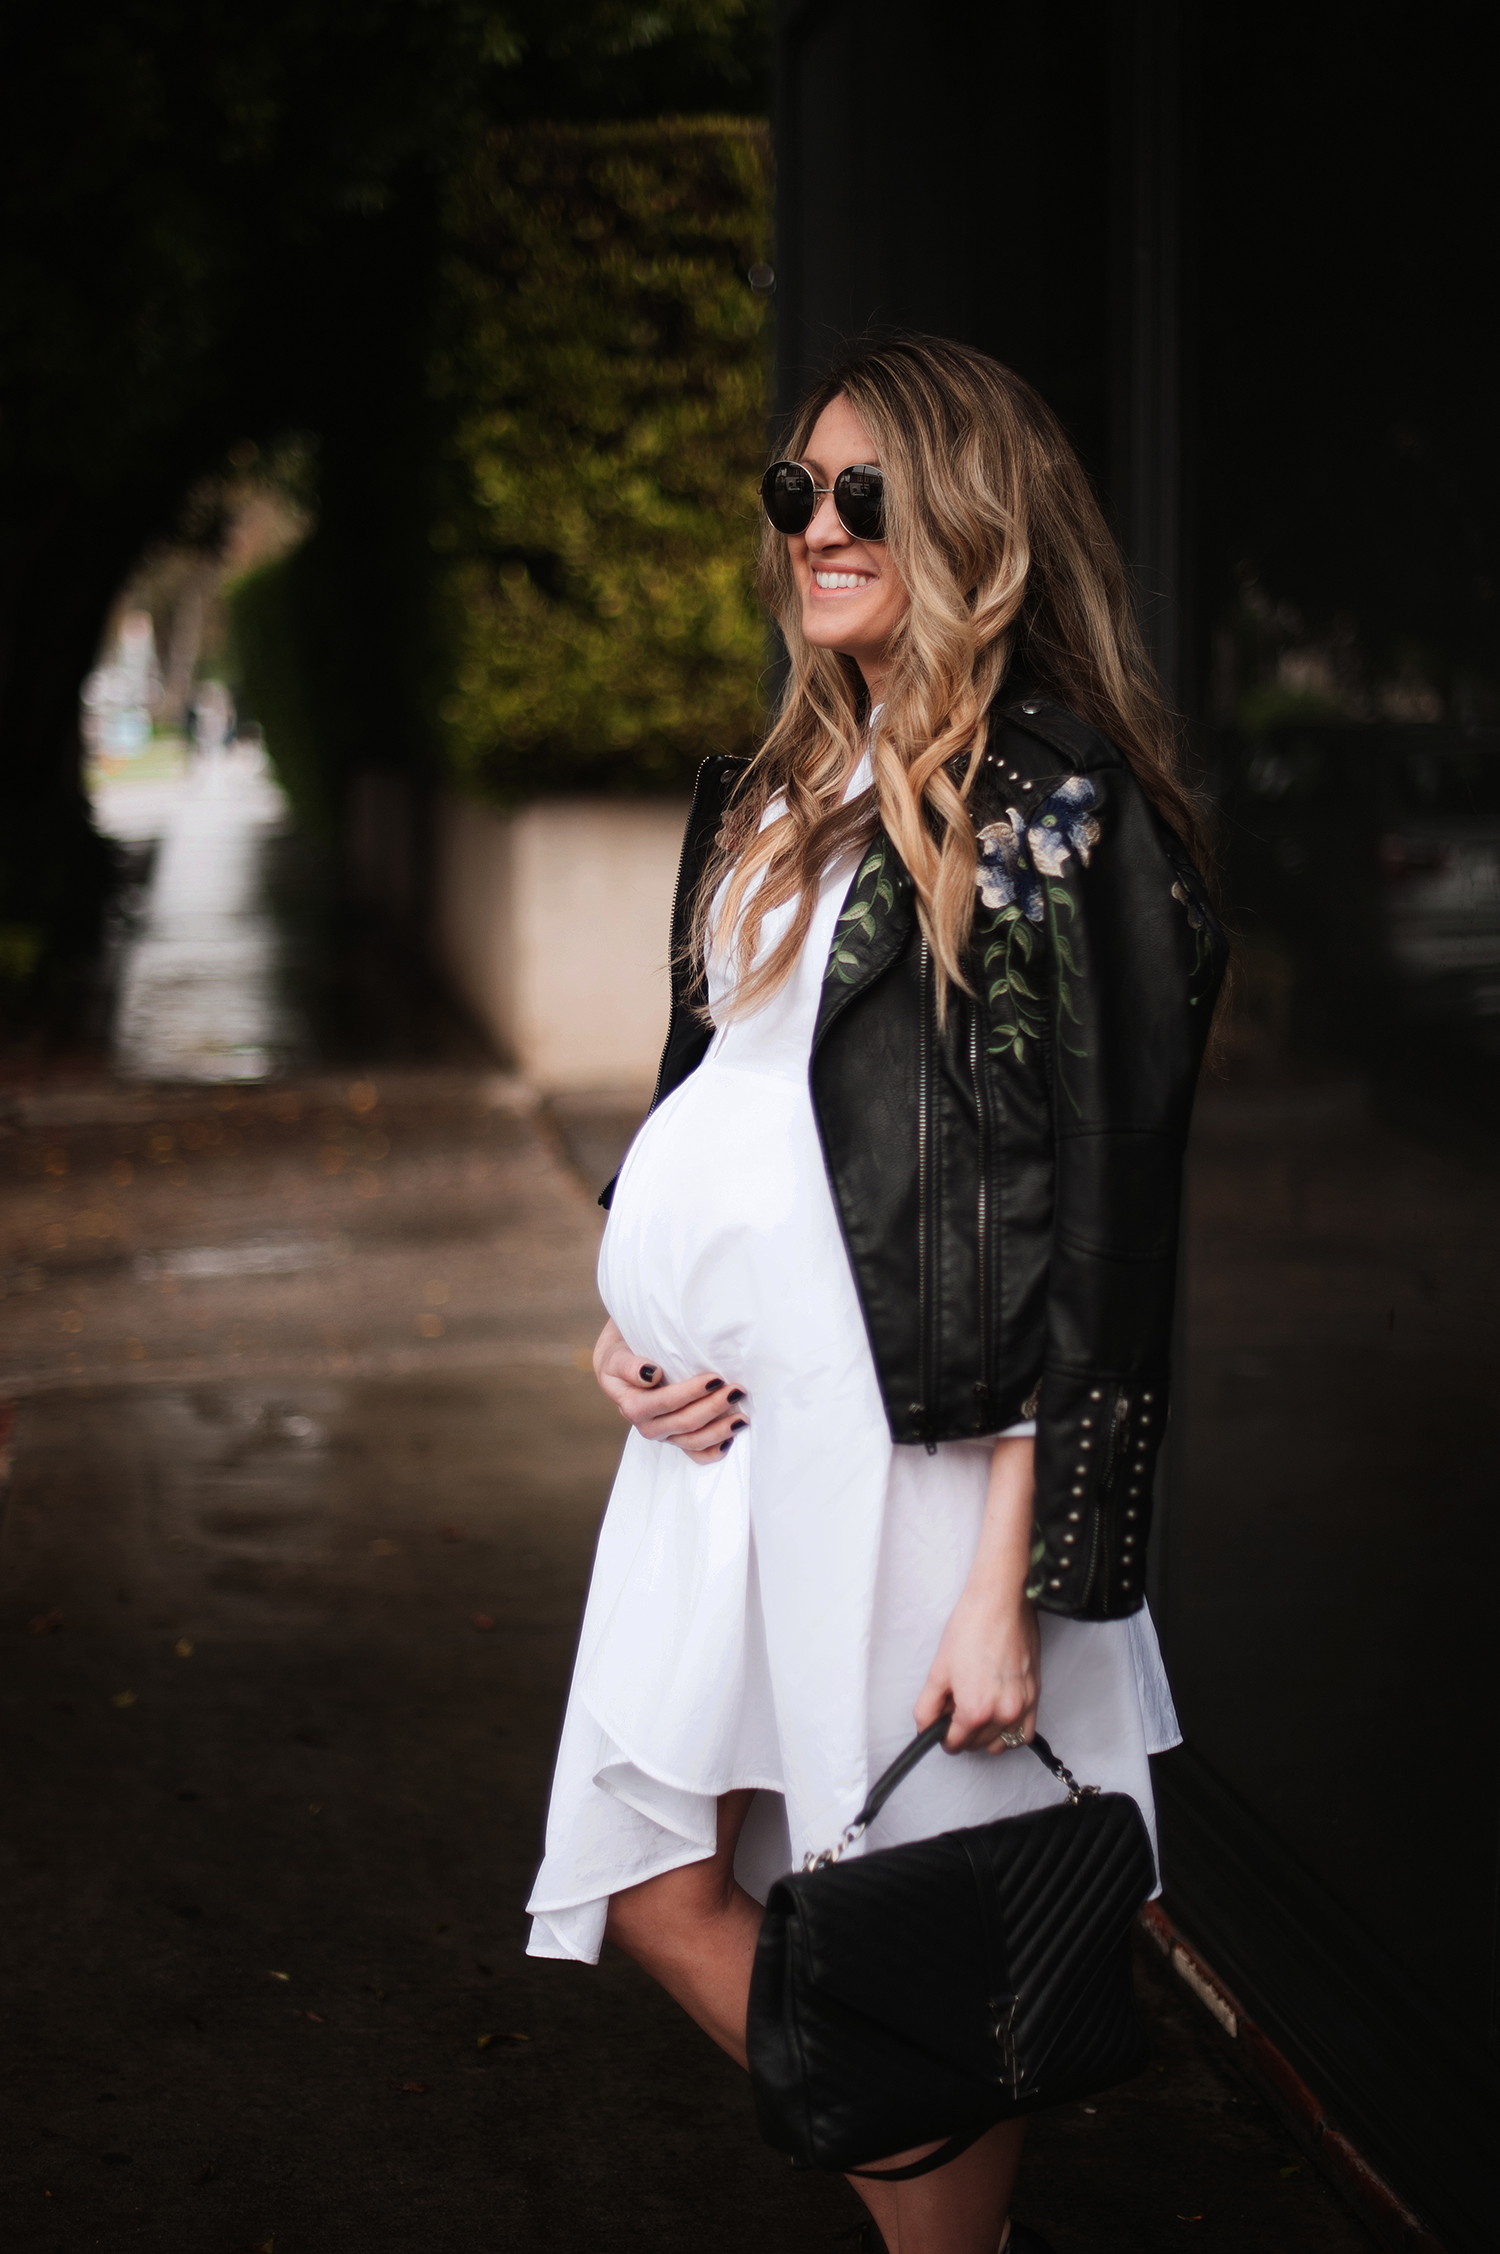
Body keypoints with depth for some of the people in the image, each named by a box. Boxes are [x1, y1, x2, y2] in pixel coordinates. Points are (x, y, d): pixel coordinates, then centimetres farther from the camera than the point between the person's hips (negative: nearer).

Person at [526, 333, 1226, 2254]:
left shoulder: (1062, 813, -10)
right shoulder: (768, 793, 14)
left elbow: (1094, 1225, -14)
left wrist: (1011, 1584, -17)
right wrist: (629, 1316, 5)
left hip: (921, 1444, -8)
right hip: (725, 1425, 8)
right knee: (658, 1893, 11)